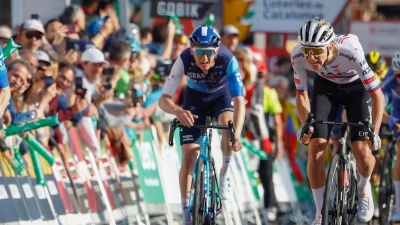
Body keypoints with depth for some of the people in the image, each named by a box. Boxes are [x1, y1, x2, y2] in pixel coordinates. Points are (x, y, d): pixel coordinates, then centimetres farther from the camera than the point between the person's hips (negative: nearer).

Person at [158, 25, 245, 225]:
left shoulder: (228, 60, -37)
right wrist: (177, 111, -57)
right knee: (189, 156, -10)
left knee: (228, 124, -34)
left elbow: (239, 101, -41)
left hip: (222, 94, -1)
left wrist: (237, 135, -56)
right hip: (195, 97, 1)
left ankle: (225, 173, -7)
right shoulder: (184, 60, -34)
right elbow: (164, 99, -34)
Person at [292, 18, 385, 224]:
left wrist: (375, 132, -40)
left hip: (356, 88, -2)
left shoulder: (350, 51, -40)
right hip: (326, 87, 2)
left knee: (362, 151, -16)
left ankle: (363, 188, 20)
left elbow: (377, 94, -32)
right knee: (316, 146, -14)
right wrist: (305, 125, -31)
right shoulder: (298, 55, -31)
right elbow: (301, 94, -15)